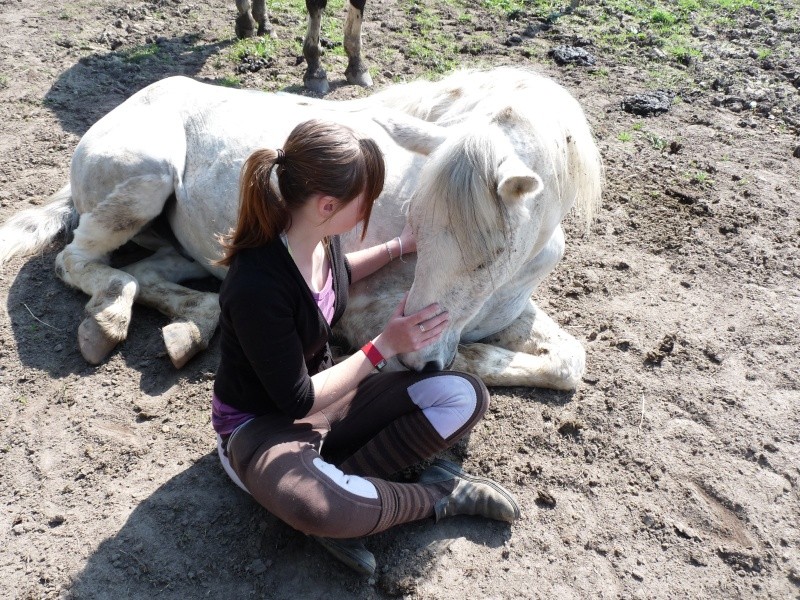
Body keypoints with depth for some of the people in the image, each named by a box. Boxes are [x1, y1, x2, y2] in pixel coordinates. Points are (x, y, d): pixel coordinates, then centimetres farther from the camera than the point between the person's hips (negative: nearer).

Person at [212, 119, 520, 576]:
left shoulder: (319, 236, -10)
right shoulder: (256, 286, -33)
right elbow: (297, 402, -24)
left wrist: (399, 247, 9)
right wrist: (385, 346, -21)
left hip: (322, 391, 8)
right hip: (261, 424, -7)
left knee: (465, 396, -8)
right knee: (322, 509, -41)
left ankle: (340, 485, -13)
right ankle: (440, 495, -12)